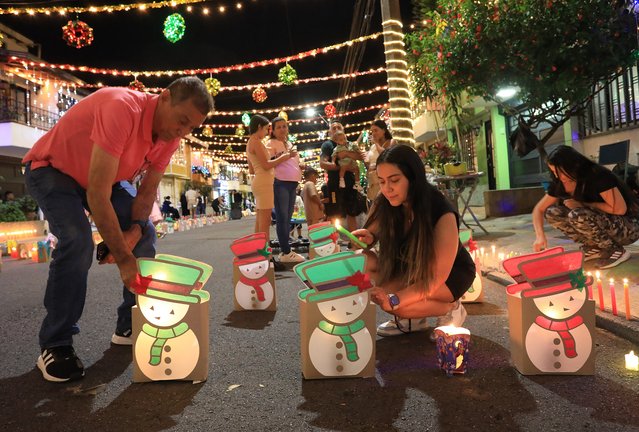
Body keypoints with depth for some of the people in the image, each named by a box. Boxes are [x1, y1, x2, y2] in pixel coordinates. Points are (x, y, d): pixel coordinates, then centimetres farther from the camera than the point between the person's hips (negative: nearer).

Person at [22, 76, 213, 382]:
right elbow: (97, 195, -40)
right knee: (77, 242, -27)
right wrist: (124, 258, -37)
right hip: (51, 170, -7)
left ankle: (130, 327, 8)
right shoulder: (122, 109, -39)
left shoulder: (171, 135, -15)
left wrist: (134, 231, -21)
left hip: (103, 176, 7)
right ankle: (55, 346, -9)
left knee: (145, 235, -5)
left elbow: (147, 192, -5)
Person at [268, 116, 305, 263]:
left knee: (287, 217, 9)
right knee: (282, 217, -10)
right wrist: (285, 155, -21)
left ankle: (284, 250, 14)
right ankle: (286, 252, -10)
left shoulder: (289, 144, 22)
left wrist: (301, 166, 15)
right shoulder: (271, 143, -2)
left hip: (292, 183, 9)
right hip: (280, 183, -9)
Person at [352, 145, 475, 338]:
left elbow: (436, 278, -30)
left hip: (451, 274, -6)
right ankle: (413, 318, -1)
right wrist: (367, 238, -33)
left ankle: (450, 309, -4)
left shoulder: (442, 215, -30)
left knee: (388, 300, -30)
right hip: (411, 270, 6)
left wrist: (394, 299, -43)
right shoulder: (385, 204, -16)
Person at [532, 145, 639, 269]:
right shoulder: (560, 183, -5)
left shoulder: (598, 175, -23)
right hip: (602, 223, 7)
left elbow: (620, 209, -27)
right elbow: (539, 209, -2)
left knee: (577, 215, -32)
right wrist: (540, 236, -17)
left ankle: (616, 251, -10)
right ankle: (593, 248, 0)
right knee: (552, 212, -8)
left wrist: (582, 204, -21)